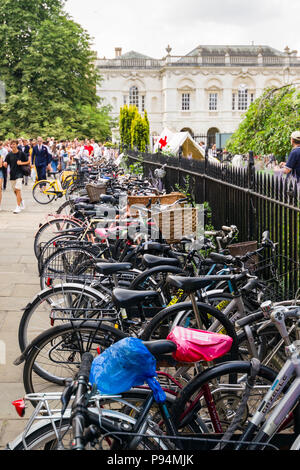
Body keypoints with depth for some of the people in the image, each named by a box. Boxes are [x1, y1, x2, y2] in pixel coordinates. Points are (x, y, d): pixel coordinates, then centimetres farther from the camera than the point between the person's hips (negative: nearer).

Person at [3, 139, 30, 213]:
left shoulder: (21, 153, -3)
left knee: (18, 190, -14)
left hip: (19, 174, -4)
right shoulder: (9, 155, 4)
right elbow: (5, 165, 6)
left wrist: (21, 163, -13)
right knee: (15, 191, 12)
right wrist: (5, 164, -18)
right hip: (12, 174, 4)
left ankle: (18, 207, -12)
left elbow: (28, 162, 3)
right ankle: (21, 201, 38)